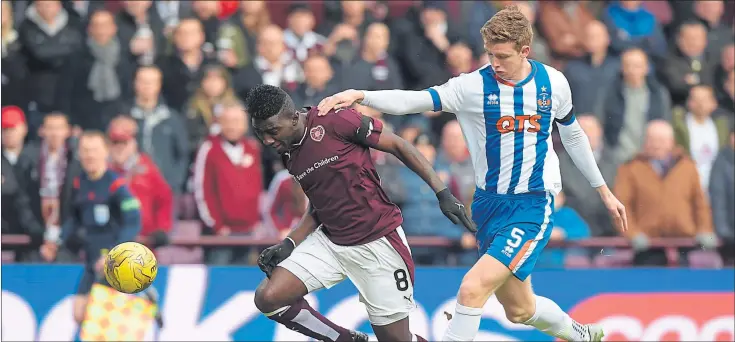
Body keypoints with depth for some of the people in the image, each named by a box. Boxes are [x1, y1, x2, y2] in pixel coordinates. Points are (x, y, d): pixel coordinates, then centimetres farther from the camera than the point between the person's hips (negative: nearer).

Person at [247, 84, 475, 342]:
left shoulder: (333, 121, -16)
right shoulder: (289, 155, 5)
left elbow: (398, 146, -10)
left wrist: (442, 193, -13)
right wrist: (289, 244, 1)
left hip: (377, 243, -6)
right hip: (330, 241, 6)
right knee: (268, 298, -9)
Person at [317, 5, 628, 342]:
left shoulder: (553, 83, -4)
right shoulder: (473, 86, -10)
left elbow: (572, 135, 14)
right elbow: (413, 100, -21)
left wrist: (603, 190, 21)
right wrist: (359, 95, -38)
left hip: (534, 204, -3)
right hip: (490, 204, 3)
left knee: (473, 288, -21)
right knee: (519, 309, 15)